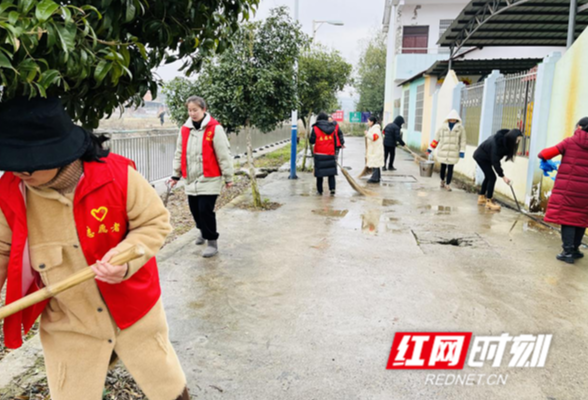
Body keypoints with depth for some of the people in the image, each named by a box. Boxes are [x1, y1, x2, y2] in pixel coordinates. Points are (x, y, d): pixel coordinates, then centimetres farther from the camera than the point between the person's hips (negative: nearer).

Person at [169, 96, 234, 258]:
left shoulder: (214, 128, -10)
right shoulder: (184, 129, 7)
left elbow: (224, 154, -9)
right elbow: (179, 154, 15)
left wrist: (228, 176, -7)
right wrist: (176, 174, 14)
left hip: (209, 178, -5)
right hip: (191, 178, 6)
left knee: (205, 210, -9)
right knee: (195, 209, 13)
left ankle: (212, 242, 5)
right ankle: (203, 230, 41)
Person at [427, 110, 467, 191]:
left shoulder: (460, 128, 0)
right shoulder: (443, 127, 3)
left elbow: (463, 140, -2)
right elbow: (436, 138, 7)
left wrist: (462, 151, -9)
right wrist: (430, 148, 8)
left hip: (453, 153, -1)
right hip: (443, 151, 1)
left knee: (450, 168, -2)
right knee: (443, 167, 12)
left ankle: (448, 185, 6)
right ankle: (442, 181, 34)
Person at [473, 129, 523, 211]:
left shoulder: (506, 140, -15)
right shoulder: (497, 142, -36)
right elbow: (495, 161, -33)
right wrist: (503, 176, -30)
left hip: (486, 157, 9)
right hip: (481, 156, -9)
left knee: (488, 176, 15)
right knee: (492, 177, -10)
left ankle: (481, 198, 28)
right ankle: (489, 202, -3)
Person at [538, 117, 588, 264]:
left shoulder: (570, 141, -3)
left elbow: (546, 154, -7)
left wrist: (545, 161, 14)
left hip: (568, 188, -3)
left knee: (566, 217, 1)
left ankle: (568, 252, -2)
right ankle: (575, 249, 25)